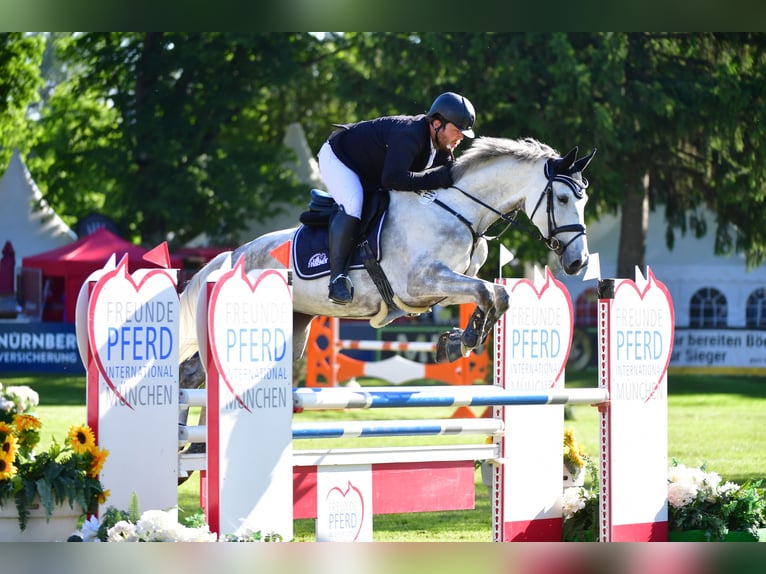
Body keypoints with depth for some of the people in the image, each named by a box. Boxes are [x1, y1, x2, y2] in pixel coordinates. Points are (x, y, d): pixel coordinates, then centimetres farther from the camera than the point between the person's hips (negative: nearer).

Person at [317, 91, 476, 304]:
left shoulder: (443, 148, -8)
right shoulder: (409, 135, -37)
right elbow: (392, 179, -48)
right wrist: (438, 177, -43)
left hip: (370, 174, 10)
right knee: (352, 207, -33)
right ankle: (337, 277, -32)